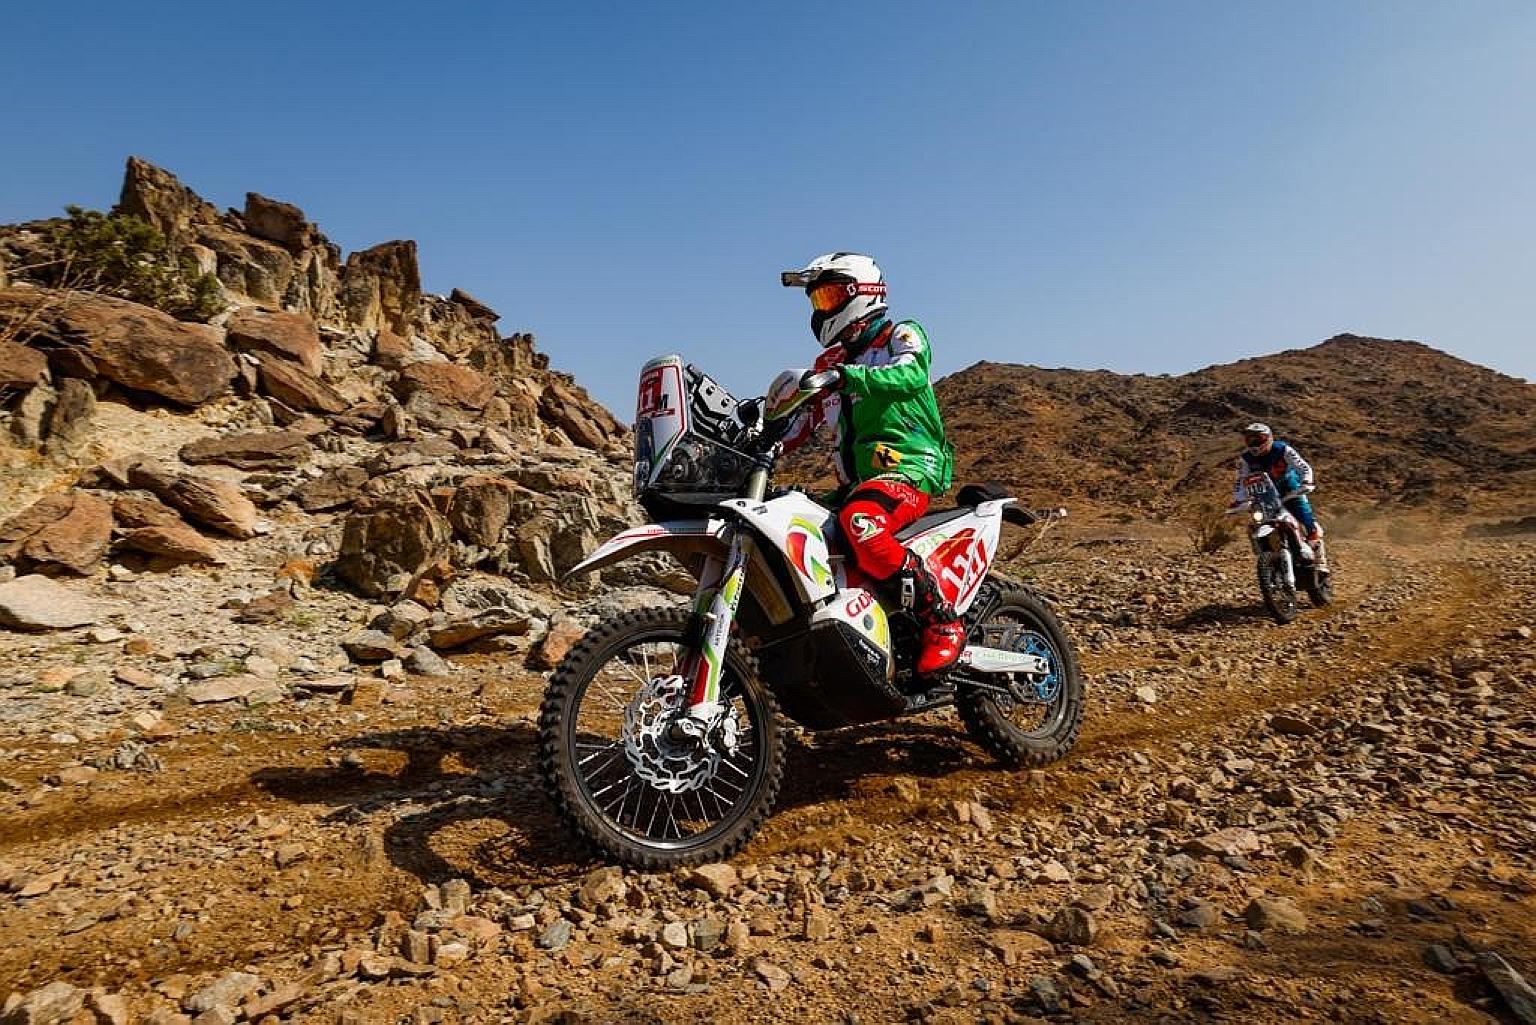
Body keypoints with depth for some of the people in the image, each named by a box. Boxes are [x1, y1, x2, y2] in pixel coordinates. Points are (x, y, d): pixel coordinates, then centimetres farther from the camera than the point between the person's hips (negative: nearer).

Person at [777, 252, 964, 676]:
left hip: (909, 466, -8)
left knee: (860, 522, -38)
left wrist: (844, 376, -34)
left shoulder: (902, 335, 3)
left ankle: (944, 625, -25)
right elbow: (802, 421, 19)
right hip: (857, 480, 8)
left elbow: (910, 376, -21)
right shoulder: (830, 363, 25)